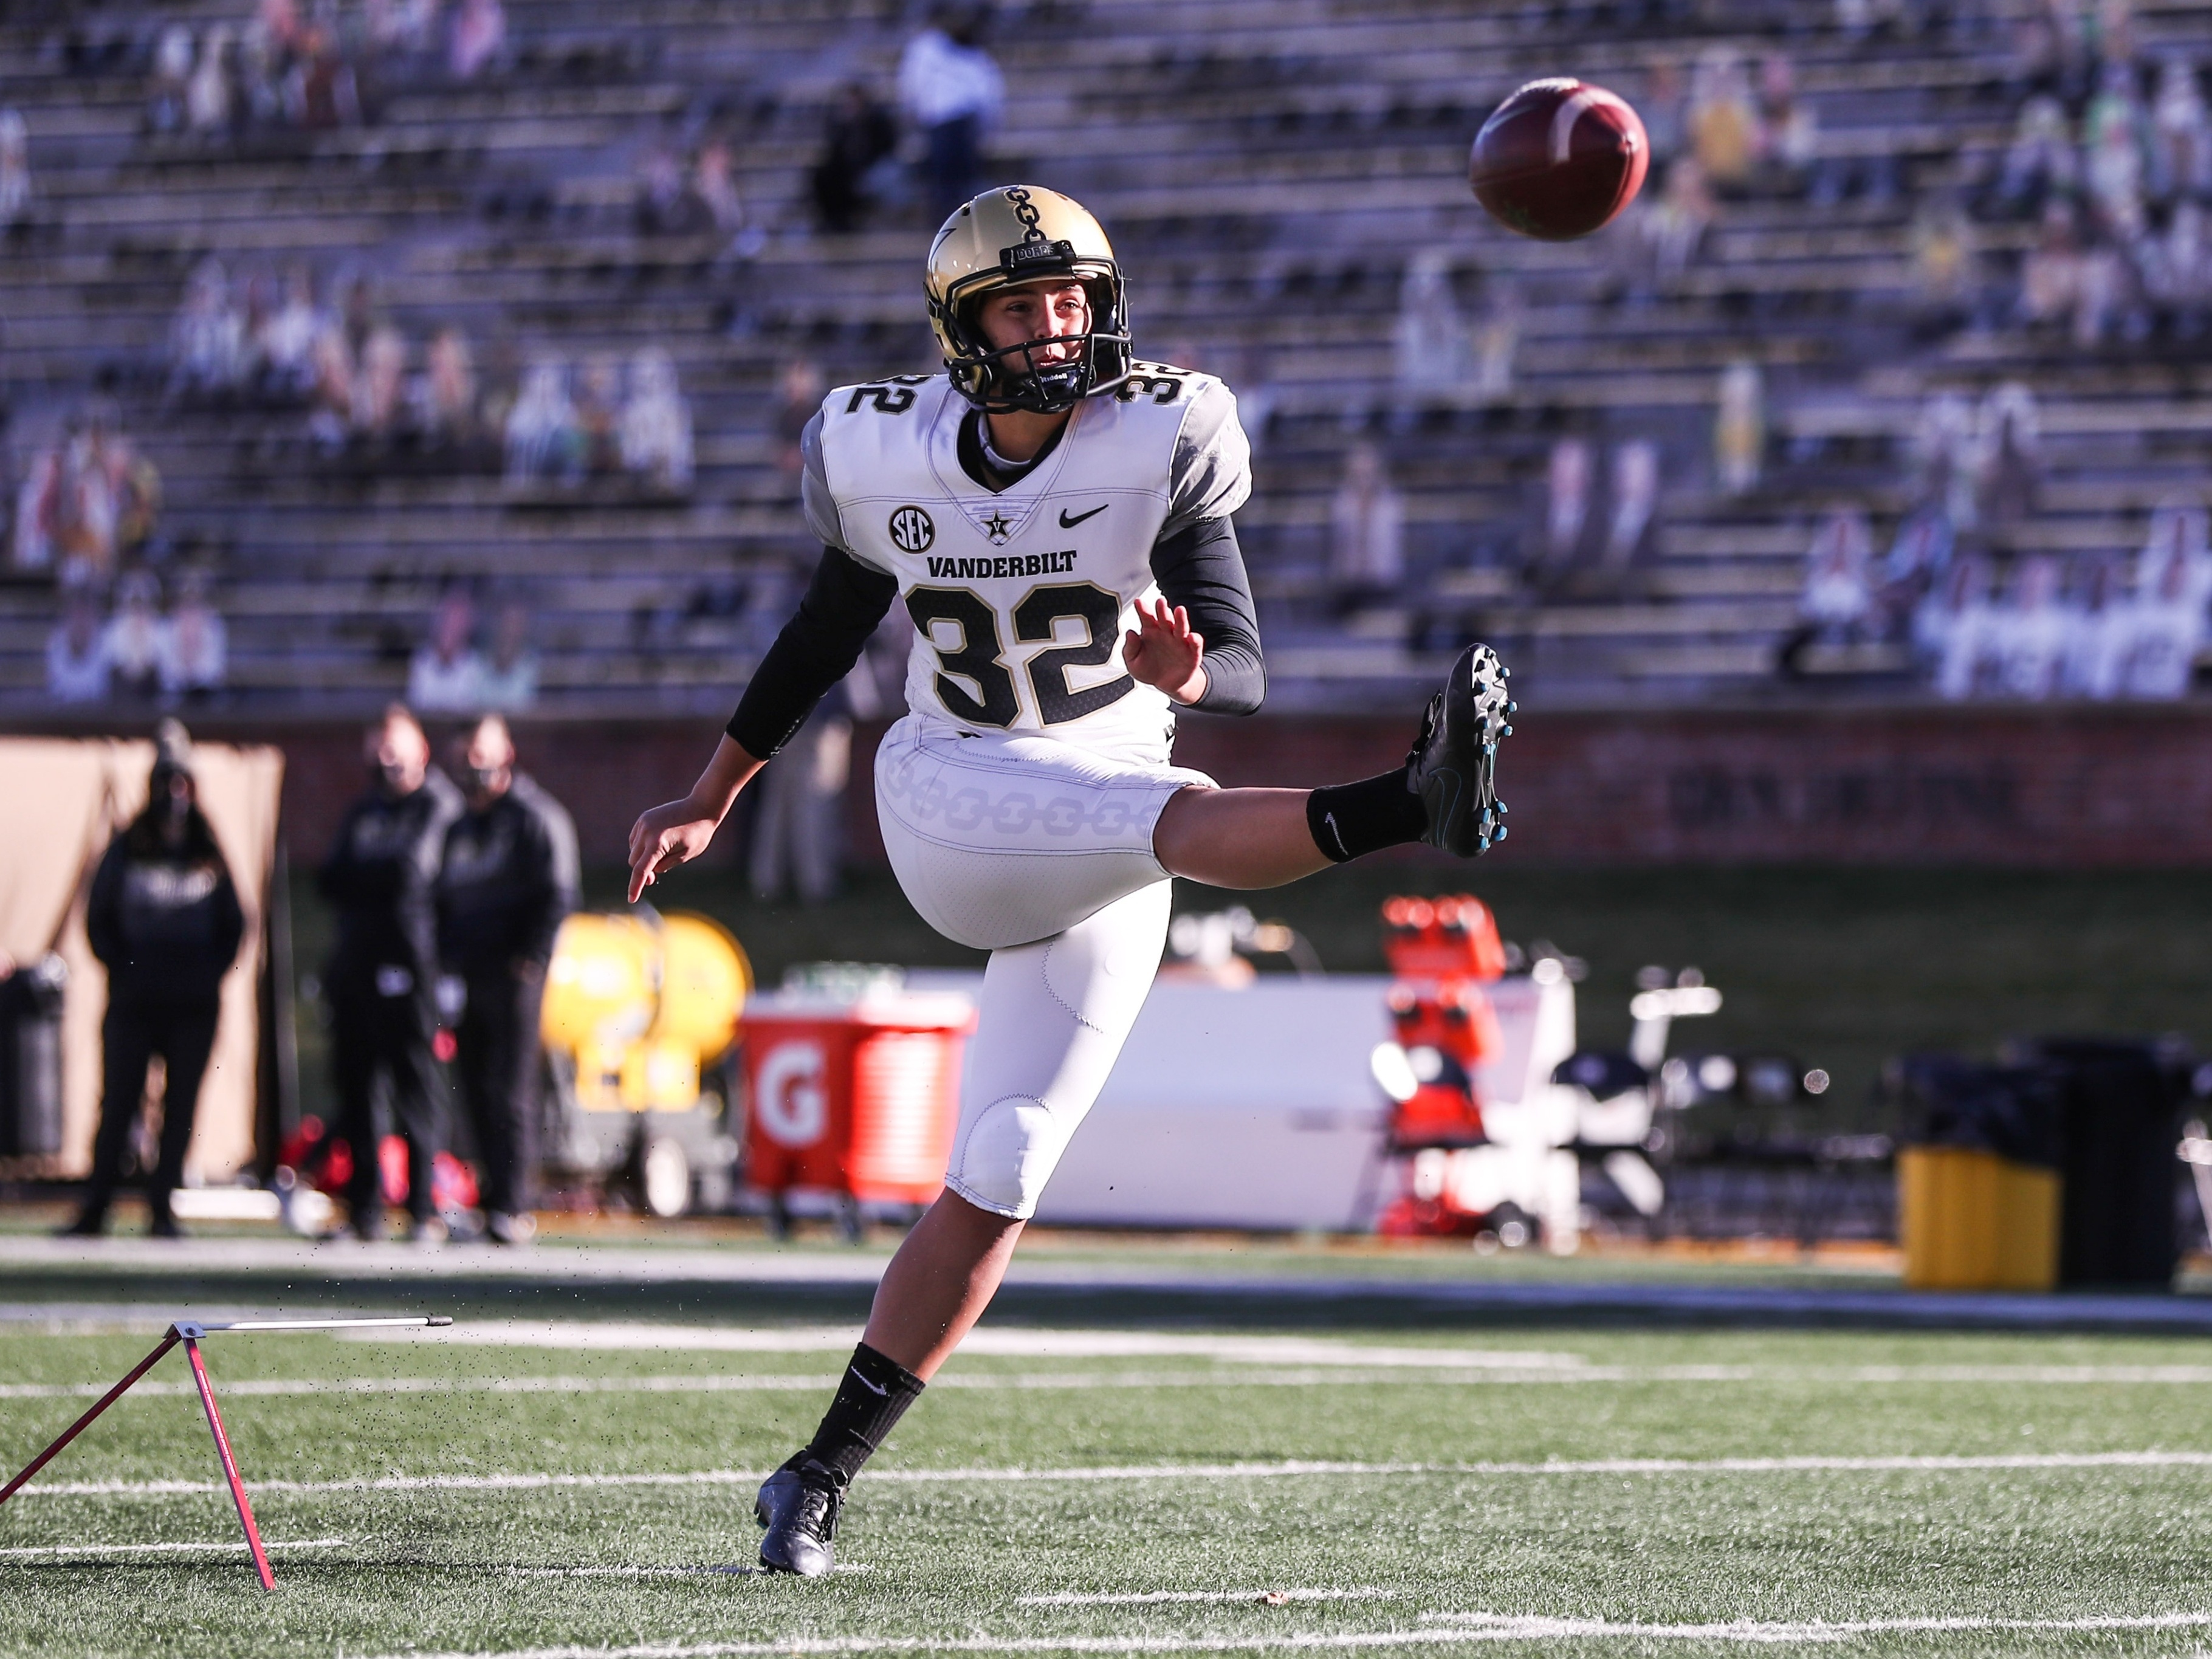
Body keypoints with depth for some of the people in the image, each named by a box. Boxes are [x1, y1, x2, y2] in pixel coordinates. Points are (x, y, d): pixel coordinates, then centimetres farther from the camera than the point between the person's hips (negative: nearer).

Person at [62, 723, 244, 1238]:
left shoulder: (209, 858, 9)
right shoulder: (126, 852, 5)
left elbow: (233, 925, 14)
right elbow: (98, 919, 7)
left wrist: (212, 973, 2)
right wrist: (122, 968, -3)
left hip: (194, 1006, 2)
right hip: (134, 1003, -1)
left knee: (180, 1108, 0)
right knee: (118, 1104, -4)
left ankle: (162, 1208, 5)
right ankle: (95, 1209, 0)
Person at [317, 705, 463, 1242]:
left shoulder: (438, 805, 1)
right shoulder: (362, 811, 22)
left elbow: (412, 870, -11)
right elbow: (329, 881, 12)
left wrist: (357, 876, 4)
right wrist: (381, 877, -4)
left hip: (407, 968, -7)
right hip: (354, 964, 7)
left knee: (415, 1091, -8)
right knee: (353, 1088, 5)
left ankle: (426, 1211, -7)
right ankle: (363, 1211, 9)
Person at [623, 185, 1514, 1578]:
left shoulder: (1159, 445, -9)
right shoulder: (890, 457, -2)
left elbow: (1249, 668, -13)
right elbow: (829, 630, 15)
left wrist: (1187, 673, -37)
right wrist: (711, 800, 24)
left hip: (1103, 881, 1)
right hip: (953, 800, -1)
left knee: (999, 1185, -3)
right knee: (1183, 818, -33)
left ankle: (826, 1475, 6)